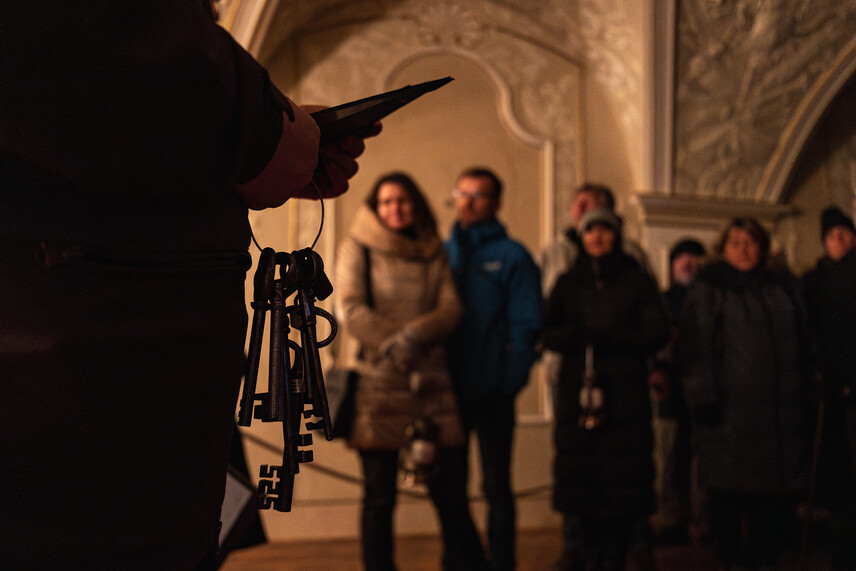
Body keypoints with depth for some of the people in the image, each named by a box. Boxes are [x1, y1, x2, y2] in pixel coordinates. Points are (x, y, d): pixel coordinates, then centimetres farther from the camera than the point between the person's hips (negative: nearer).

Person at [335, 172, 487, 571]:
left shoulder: (434, 254, 15)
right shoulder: (357, 249, 6)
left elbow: (451, 309, 4)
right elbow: (352, 310, -6)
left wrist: (415, 335, -15)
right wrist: (394, 347, -13)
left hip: (430, 378, 3)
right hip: (376, 381, -3)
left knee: (450, 486, 2)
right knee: (379, 496, 1)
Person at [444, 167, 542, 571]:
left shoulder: (512, 256, -1)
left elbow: (525, 326, -7)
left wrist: (510, 383, -16)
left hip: (491, 395, -3)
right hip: (447, 392, 4)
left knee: (496, 486, 6)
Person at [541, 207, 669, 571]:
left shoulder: (638, 281, 11)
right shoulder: (568, 283, 16)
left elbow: (657, 333, 1)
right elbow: (547, 333, 8)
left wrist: (608, 339, -11)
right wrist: (580, 334, -12)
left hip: (626, 394, -1)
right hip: (577, 390, 1)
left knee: (624, 476, -5)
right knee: (576, 473, -3)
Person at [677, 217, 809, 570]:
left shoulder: (784, 288, 17)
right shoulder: (707, 290, 3)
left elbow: (803, 343, 19)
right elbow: (695, 348, -5)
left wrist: (805, 392, 13)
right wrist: (702, 397, -13)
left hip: (778, 411, 4)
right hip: (728, 407, -4)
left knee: (774, 495, 4)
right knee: (728, 494, -1)